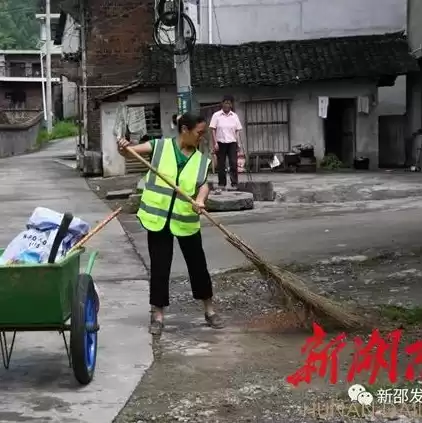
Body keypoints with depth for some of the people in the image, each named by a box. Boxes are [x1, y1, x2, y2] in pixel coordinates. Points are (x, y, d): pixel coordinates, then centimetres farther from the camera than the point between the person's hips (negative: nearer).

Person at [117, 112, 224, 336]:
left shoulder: (202, 160, 4)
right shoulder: (160, 146, -3)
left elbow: (203, 184, -10)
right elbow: (133, 151, -9)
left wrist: (200, 200, -32)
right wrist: (124, 148, -33)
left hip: (186, 220, 2)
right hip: (158, 218, -2)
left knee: (198, 264, 11)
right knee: (159, 267, 4)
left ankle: (209, 309, 27)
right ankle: (158, 314, 16)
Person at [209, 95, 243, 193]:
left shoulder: (234, 116, 8)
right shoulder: (216, 115, 1)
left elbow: (237, 131, 8)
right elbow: (213, 130, -1)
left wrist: (238, 144, 1)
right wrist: (215, 143, -9)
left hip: (232, 142, 1)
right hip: (220, 142, -1)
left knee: (233, 163, -6)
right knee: (221, 165, 3)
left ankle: (234, 184, -1)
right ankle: (221, 185, 11)